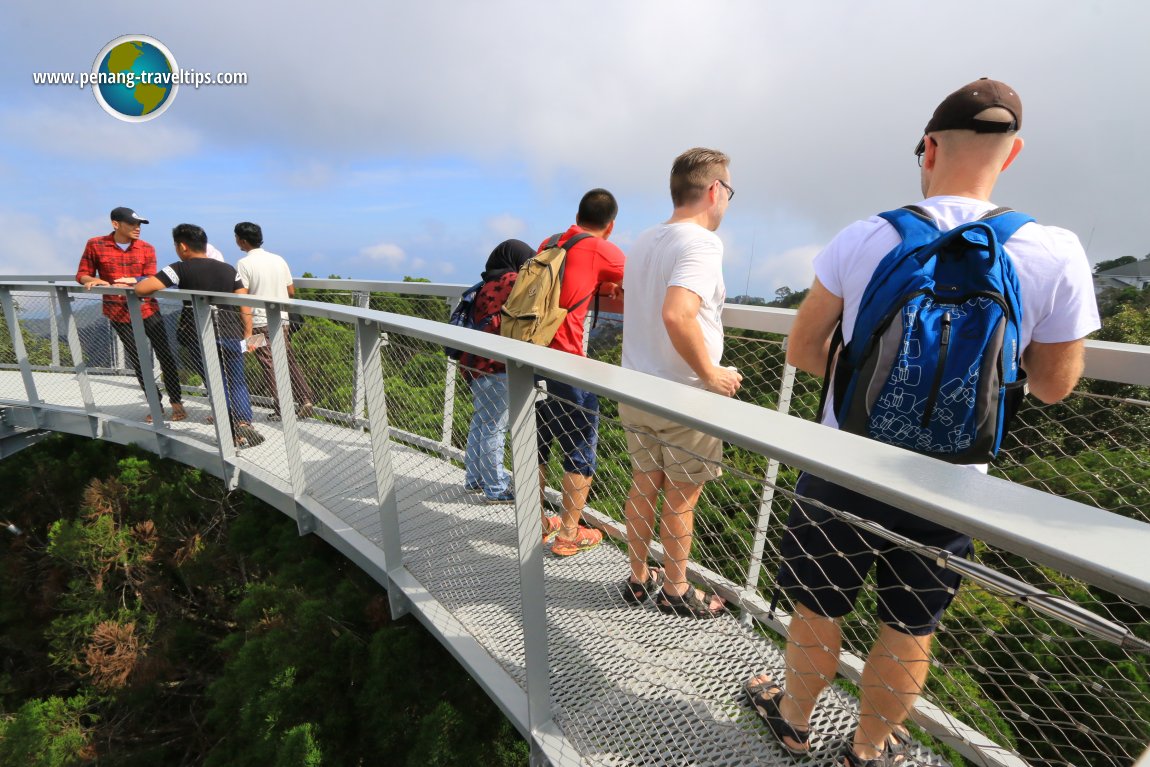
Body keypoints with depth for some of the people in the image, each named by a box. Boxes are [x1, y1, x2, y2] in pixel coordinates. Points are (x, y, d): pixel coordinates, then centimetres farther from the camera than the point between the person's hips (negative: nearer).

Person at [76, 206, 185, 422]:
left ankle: (176, 402, 10)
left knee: (166, 355, -1)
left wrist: (132, 281, -26)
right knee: (137, 360, 7)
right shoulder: (95, 245, 0)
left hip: (147, 309, 0)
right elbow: (82, 275, 6)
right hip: (118, 313, 1)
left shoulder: (147, 249, 0)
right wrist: (94, 280, -16)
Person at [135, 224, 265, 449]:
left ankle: (237, 432, 4)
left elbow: (142, 288, -8)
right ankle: (244, 422, -5)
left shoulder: (180, 268, 0)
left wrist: (131, 287, 16)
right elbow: (244, 304, 5)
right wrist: (248, 334, 8)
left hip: (200, 337, -2)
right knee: (237, 383, 13)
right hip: (232, 333, 3)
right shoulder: (228, 269, 11)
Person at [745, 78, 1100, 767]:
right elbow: (1054, 386, 2)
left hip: (843, 468, -1)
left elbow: (802, 350, -5)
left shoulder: (864, 237, -11)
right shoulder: (1056, 254, -9)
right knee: (910, 629, 22)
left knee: (818, 609, 20)